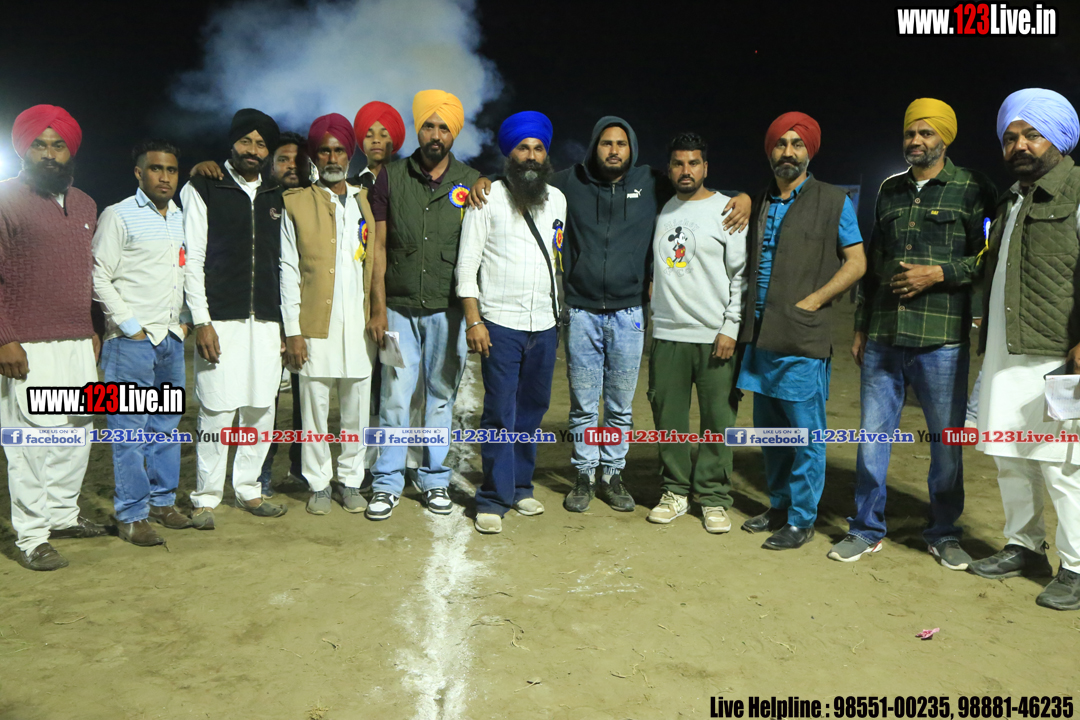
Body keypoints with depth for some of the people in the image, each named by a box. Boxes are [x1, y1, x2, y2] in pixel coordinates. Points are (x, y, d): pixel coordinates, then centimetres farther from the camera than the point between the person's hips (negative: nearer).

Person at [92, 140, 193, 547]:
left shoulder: (182, 219, 14)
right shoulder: (118, 216, -3)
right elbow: (99, 278, -7)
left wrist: (185, 319, 10)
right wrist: (131, 327, -10)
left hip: (172, 338, 6)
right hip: (131, 341, -6)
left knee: (167, 425, 11)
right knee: (130, 429, -2)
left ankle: (162, 500, 22)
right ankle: (131, 515, 6)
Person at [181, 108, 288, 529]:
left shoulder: (275, 198, 16)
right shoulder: (203, 189, 4)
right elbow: (192, 259, -2)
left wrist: (288, 325, 10)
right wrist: (201, 321, -10)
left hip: (265, 321, 4)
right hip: (220, 319, -4)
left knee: (261, 408, 5)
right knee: (217, 409, -5)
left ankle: (248, 490, 19)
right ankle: (206, 498, 9)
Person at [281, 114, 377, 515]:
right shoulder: (296, 204, 6)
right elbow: (288, 271, 1)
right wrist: (292, 331, -6)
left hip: (358, 322, 2)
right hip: (315, 324, -2)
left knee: (356, 409, 5)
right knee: (315, 410, 2)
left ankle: (351, 481, 19)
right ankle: (319, 485, 16)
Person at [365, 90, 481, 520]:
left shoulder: (470, 182, 5)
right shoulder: (391, 177, 4)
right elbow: (378, 247, 3)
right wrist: (378, 309, -2)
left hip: (448, 309, 0)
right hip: (400, 307, 0)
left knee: (441, 396, 8)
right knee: (394, 396, -1)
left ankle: (435, 479, 21)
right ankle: (387, 483, 12)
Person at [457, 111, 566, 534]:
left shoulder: (557, 200, 12)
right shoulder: (488, 198, -1)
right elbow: (467, 264, -4)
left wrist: (559, 315, 15)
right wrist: (473, 320, -12)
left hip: (545, 325, 5)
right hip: (500, 323, -4)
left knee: (533, 409, 10)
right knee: (500, 412, -5)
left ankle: (520, 487, 23)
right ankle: (494, 499, 5)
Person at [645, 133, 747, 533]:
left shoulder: (727, 211, 1)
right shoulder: (661, 211, 14)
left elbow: (741, 274, -2)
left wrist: (731, 328, -9)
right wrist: (651, 312, 13)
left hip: (715, 336, -3)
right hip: (666, 334, 4)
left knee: (718, 420, -1)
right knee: (668, 418, 6)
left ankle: (713, 498, 12)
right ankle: (675, 492, 19)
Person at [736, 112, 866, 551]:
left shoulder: (833, 201, 1)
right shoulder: (759, 203, 15)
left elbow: (856, 263, -2)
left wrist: (810, 301, -11)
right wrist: (748, 317, 9)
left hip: (803, 338, -5)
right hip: (761, 335, 6)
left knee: (806, 434, -1)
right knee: (768, 429, 13)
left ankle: (802, 520, 11)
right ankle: (779, 506, 27)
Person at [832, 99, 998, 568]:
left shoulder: (973, 190, 2)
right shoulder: (889, 191, 15)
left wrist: (940, 273, -15)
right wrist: (861, 327, 15)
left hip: (941, 340, -3)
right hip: (883, 338, 4)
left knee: (947, 441, 6)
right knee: (873, 435, 6)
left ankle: (944, 534, 25)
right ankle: (866, 529, 20)